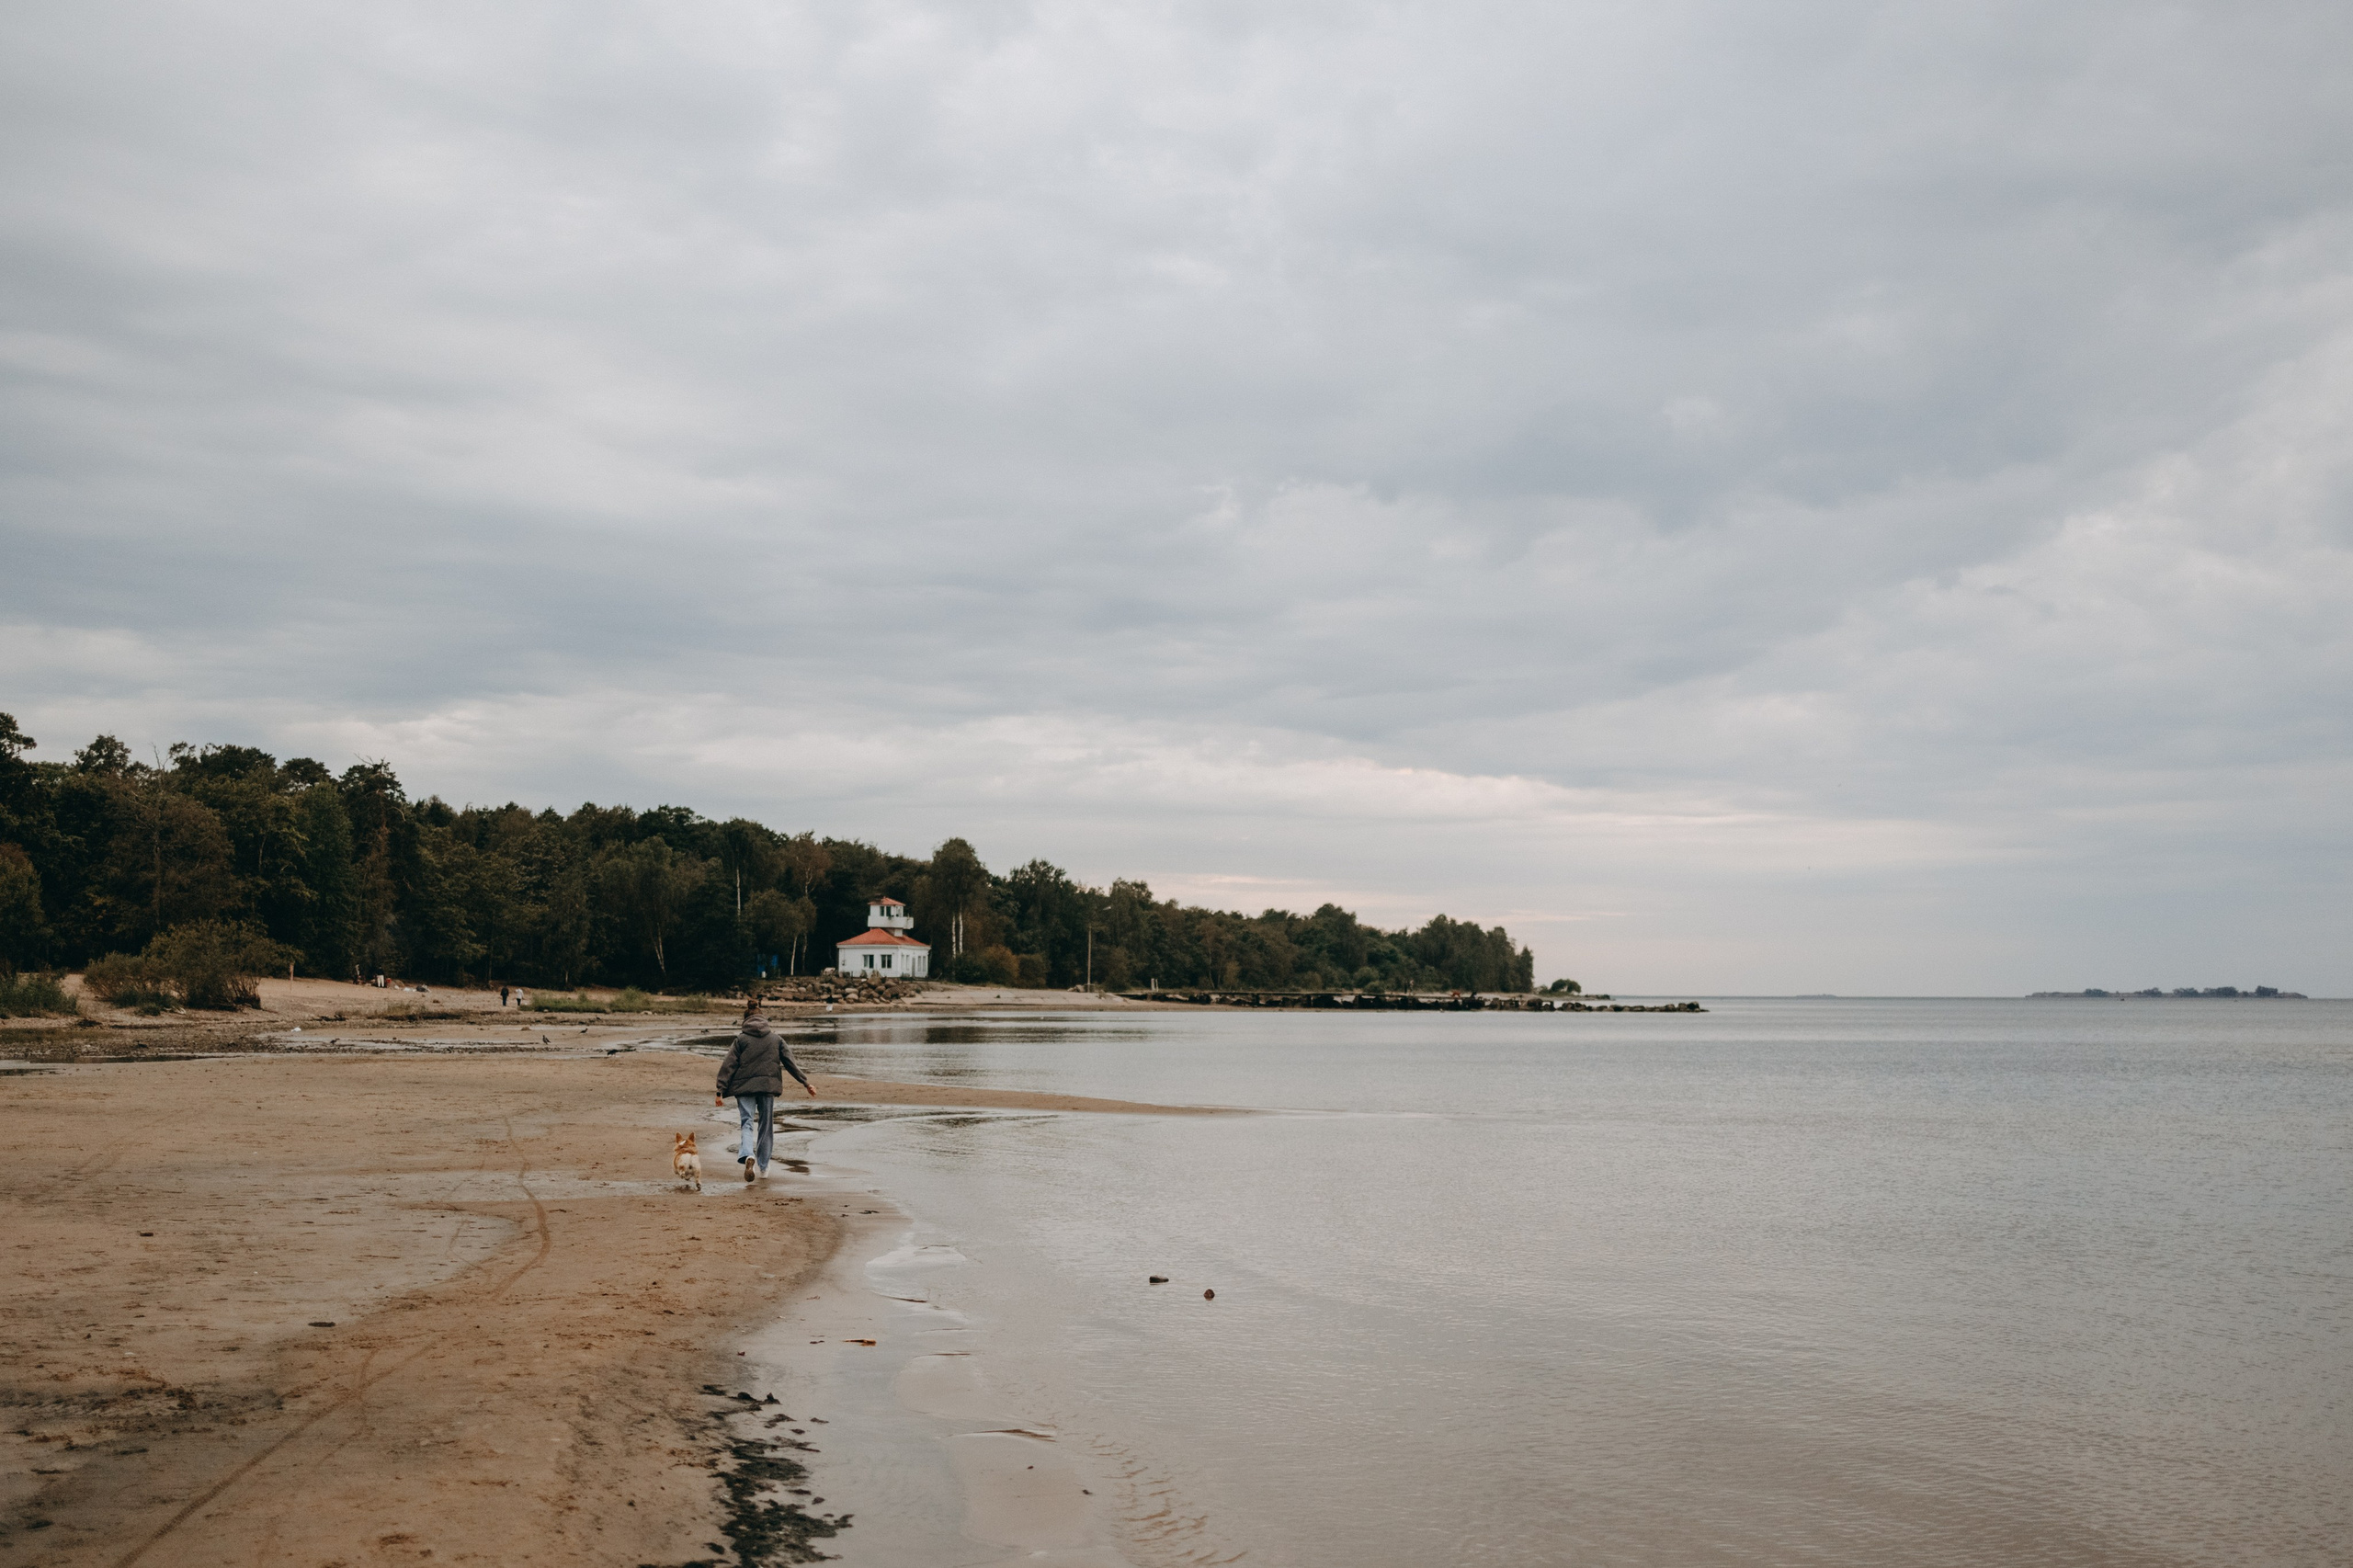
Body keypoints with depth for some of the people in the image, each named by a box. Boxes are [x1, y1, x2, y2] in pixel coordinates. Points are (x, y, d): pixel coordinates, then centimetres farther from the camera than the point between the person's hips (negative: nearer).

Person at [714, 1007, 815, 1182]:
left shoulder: (741, 1039, 3)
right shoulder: (776, 1039, 10)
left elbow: (728, 1066, -2)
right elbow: (791, 1063, 9)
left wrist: (720, 1091, -2)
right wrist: (806, 1083, 13)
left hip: (745, 1088, -2)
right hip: (768, 1086, 2)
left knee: (747, 1123, -4)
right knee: (766, 1126, 13)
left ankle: (747, 1155, -31)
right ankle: (763, 1166, 19)